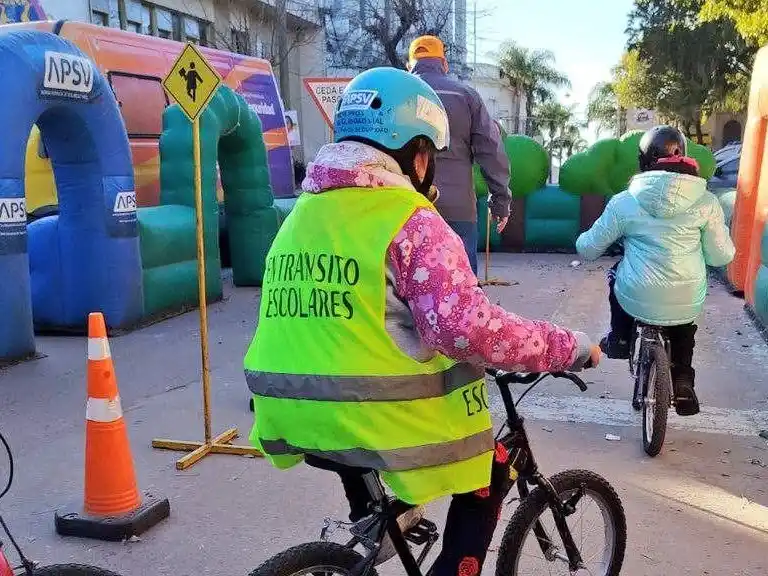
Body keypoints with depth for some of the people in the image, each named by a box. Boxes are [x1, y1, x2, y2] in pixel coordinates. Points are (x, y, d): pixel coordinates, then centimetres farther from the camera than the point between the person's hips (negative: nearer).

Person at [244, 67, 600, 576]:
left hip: (294, 416, 7)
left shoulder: (303, 211, 10)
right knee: (489, 472, 19)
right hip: (380, 419, -6)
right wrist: (569, 347, -9)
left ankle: (369, 518, 31)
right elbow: (466, 327, -21)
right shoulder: (409, 218, -11)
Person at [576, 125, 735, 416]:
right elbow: (721, 256, 3)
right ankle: (682, 383, 27)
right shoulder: (706, 202, -4)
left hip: (637, 300, -1)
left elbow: (588, 249, 3)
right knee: (684, 329, 37)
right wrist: (723, 234, 24)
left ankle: (618, 340, 32)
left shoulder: (624, 202, -5)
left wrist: (583, 240, 27)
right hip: (688, 304, 1)